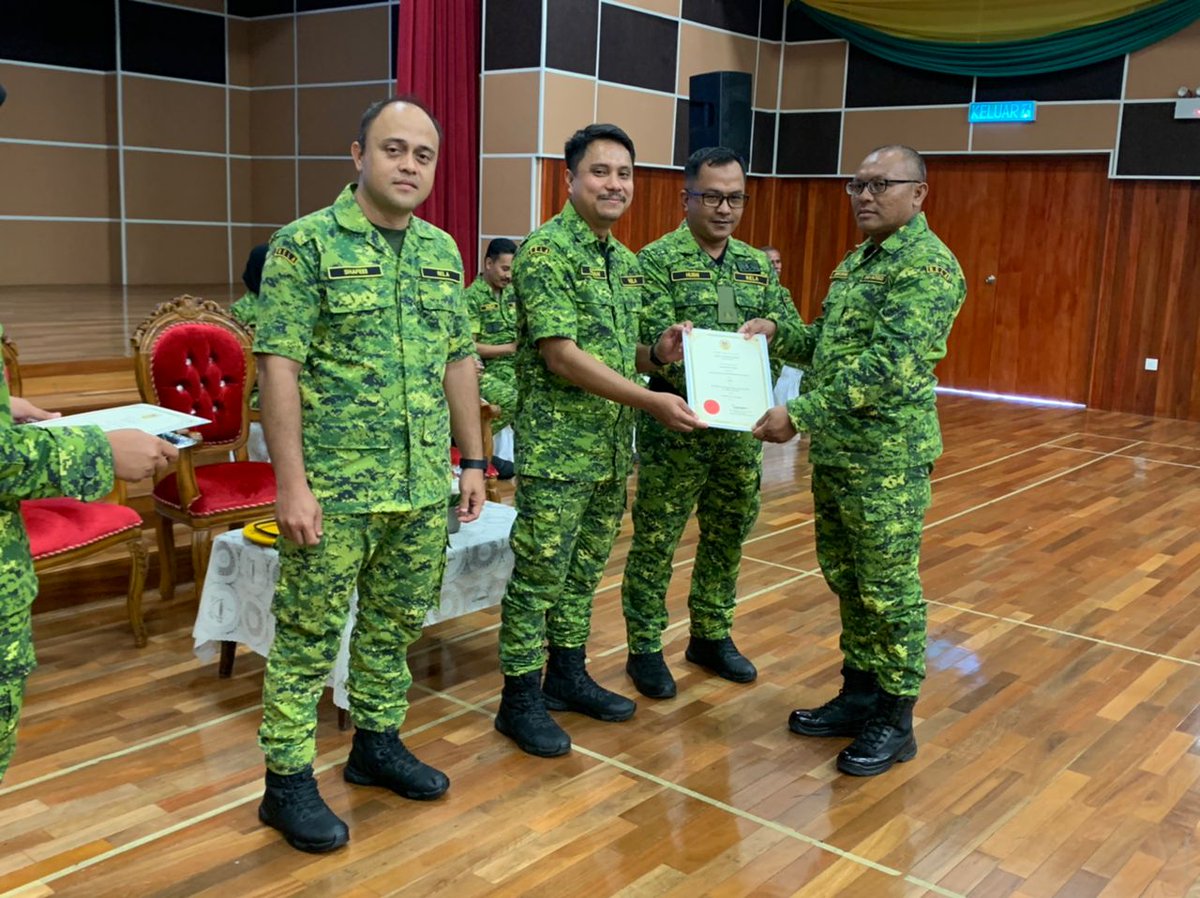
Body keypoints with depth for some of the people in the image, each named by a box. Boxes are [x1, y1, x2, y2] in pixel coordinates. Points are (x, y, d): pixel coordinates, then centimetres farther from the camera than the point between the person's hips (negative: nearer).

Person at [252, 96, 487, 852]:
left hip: (425, 484, 6)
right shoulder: (307, 243, -8)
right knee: (309, 634, 5)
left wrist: (473, 461, 11)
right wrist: (292, 483, -17)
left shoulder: (443, 250, 10)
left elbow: (460, 361, 14)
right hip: (335, 486, -6)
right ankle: (288, 781, 17)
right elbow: (279, 365, -12)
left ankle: (378, 744, 35)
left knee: (397, 623, 17)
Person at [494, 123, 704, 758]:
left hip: (612, 449, 8)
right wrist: (652, 401, -21)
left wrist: (659, 353, -3)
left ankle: (568, 674, 32)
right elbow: (562, 354, -20)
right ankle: (520, 698, 14)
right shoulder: (546, 250, -13)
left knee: (584, 569, 17)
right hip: (556, 448, -8)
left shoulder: (626, 261, 12)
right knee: (538, 575, 2)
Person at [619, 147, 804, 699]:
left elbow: (791, 331, 6)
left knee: (728, 535, 15)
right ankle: (645, 649, 17)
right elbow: (658, 343, -17)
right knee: (656, 540, 3)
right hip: (675, 427, -6)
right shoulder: (658, 260, -7)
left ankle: (711, 636, 32)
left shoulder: (758, 264, 11)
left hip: (740, 426, 6)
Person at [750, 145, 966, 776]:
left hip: (888, 457, -9)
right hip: (833, 450, 9)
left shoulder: (927, 264, -15)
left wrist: (800, 414, -25)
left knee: (888, 588, 2)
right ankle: (859, 692, 32)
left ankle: (895, 718, 16)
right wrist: (775, 337, 2)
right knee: (845, 577, 17)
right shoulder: (855, 262, 14)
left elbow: (889, 366, -25)